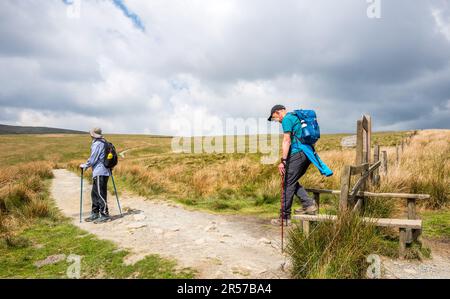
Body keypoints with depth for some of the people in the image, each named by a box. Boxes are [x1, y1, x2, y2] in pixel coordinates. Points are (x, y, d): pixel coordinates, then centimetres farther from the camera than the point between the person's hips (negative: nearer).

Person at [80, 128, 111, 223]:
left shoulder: (97, 144, -13)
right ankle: (95, 214, 24)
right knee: (95, 194, 16)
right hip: (99, 172, 10)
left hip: (100, 173, -10)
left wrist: (85, 165, 1)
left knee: (100, 194, -6)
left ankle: (104, 215, -2)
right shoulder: (104, 143, 16)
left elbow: (93, 159, -13)